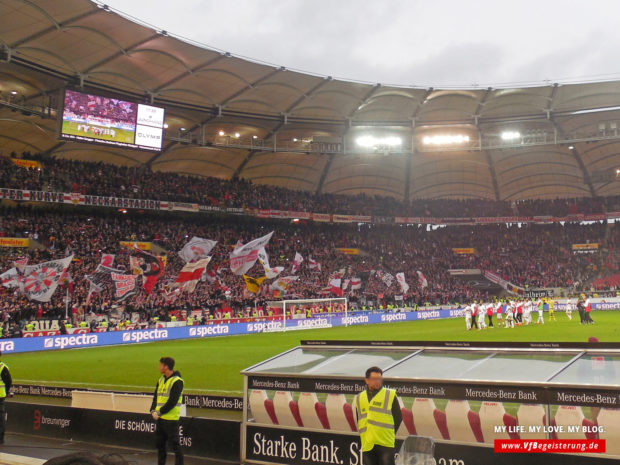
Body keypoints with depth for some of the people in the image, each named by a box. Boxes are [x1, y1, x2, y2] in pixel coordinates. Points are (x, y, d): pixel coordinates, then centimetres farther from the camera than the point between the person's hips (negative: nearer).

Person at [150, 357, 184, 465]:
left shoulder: (177, 381, -13)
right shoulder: (161, 380, 13)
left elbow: (172, 401, -18)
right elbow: (156, 396, 12)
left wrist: (160, 412, -15)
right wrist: (153, 410, -3)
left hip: (171, 419, -8)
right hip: (160, 419, 8)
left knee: (175, 444, -2)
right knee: (159, 443, 15)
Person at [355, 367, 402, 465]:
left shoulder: (390, 395, 6)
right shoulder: (359, 398, 14)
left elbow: (398, 417, 6)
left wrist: (390, 434, 0)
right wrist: (364, 435, 7)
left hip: (386, 444, -3)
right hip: (367, 445, 3)